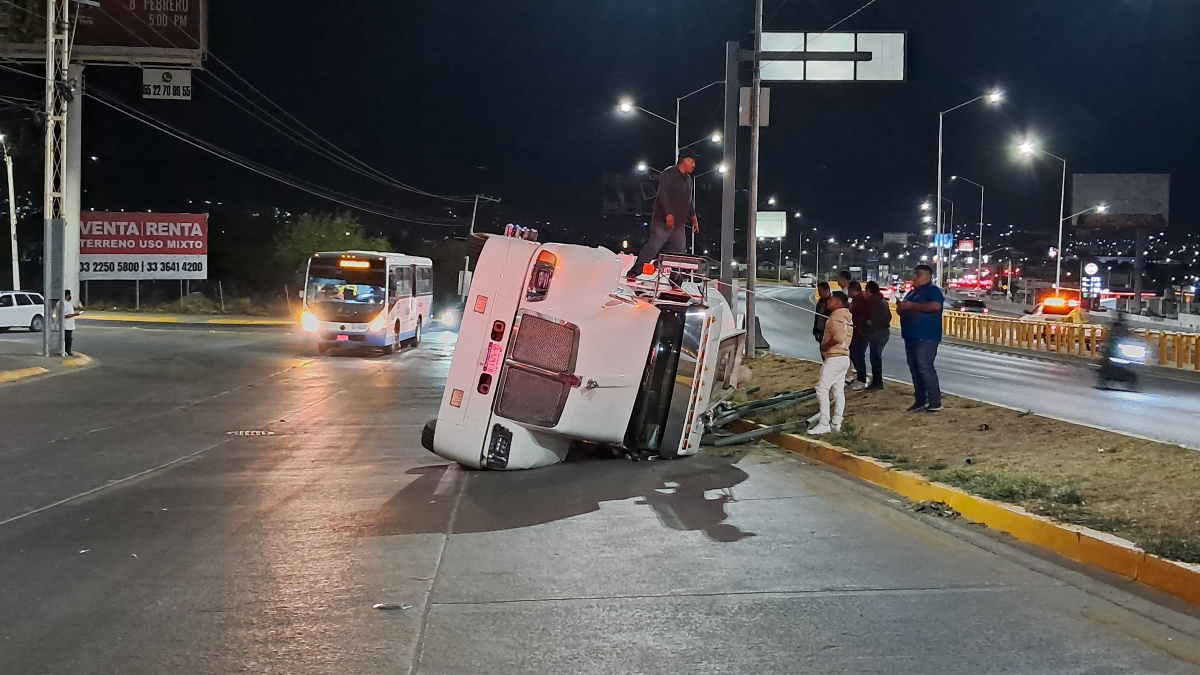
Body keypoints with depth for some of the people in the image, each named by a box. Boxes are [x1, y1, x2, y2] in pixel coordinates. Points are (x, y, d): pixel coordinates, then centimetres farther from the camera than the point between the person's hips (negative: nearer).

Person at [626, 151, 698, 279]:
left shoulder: (688, 180, 19)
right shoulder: (669, 174, -8)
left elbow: (689, 202, 28)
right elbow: (663, 194, -19)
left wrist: (693, 218, 24)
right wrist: (668, 214, -26)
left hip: (679, 224, 8)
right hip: (663, 221, -8)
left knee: (679, 252, 3)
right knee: (653, 246, -13)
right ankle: (633, 273, -8)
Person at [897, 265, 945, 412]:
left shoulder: (932, 290, -7)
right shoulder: (913, 292, 20)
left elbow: (935, 306, -26)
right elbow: (904, 311, 29)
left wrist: (912, 306, -20)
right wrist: (901, 308, 3)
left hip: (926, 338, -9)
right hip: (911, 337, 9)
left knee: (925, 368, -13)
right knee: (915, 369, 9)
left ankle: (935, 403, -11)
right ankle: (920, 401, 15)